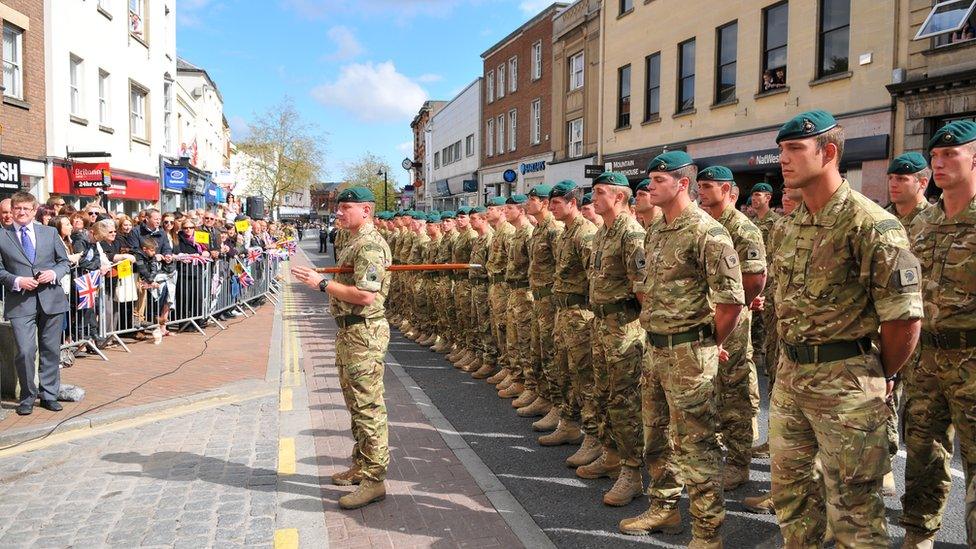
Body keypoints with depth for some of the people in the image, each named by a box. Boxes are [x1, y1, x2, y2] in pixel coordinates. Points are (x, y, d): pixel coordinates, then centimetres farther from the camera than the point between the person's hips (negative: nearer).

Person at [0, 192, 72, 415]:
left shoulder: (50, 233, 10)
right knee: (25, 352, -9)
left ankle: (49, 395, 22)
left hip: (51, 299, 3)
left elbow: (64, 261, 13)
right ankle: (27, 397, 10)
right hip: (20, 302, -2)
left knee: (51, 350, 9)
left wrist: (54, 273, -7)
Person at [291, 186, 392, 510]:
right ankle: (361, 466, 30)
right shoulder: (354, 243, 18)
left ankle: (374, 480, -1)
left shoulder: (369, 245, -16)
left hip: (365, 332, -11)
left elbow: (365, 295, -25)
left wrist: (322, 283, -19)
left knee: (368, 406, -7)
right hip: (349, 330, 11)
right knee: (355, 402, 18)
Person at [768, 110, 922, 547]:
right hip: (789, 373, 8)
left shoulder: (872, 225, -16)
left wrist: (881, 375, -3)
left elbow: (905, 317, -15)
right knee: (789, 489, 19)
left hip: (844, 380, -7)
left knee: (852, 507, 5)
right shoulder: (786, 228, 8)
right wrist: (792, 356, 17)